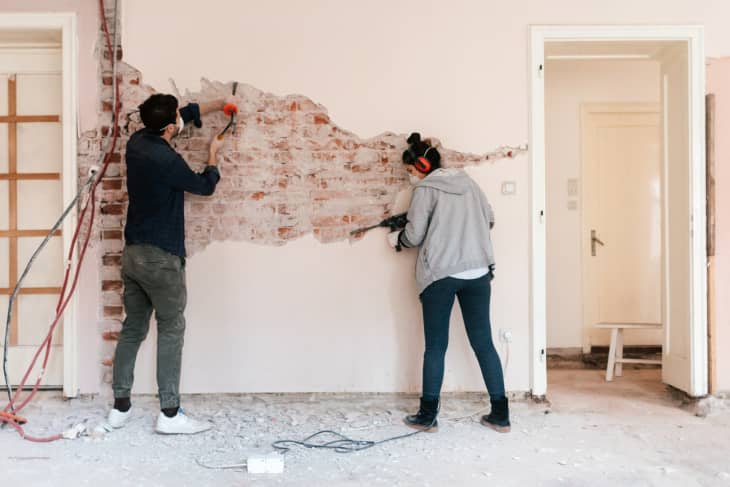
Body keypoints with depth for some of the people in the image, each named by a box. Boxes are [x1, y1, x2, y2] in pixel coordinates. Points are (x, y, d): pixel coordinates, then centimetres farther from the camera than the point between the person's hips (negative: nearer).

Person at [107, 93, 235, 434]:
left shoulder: (137, 141, 5)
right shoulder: (167, 161, -20)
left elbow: (186, 114, 21)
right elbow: (205, 186, -1)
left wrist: (217, 105, 24)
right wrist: (213, 154, 14)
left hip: (133, 252, 8)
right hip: (160, 257, -8)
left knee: (132, 328, 14)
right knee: (171, 330, 0)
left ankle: (120, 406, 20)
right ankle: (169, 413, 3)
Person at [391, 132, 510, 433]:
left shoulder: (425, 189, -4)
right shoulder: (467, 181, 12)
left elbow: (414, 236, -5)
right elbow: (489, 219, 17)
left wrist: (396, 238, 15)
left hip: (439, 275, -5)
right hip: (477, 272, 5)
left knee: (435, 347, 5)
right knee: (484, 343, 9)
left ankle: (428, 416, 14)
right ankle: (500, 415, 12)